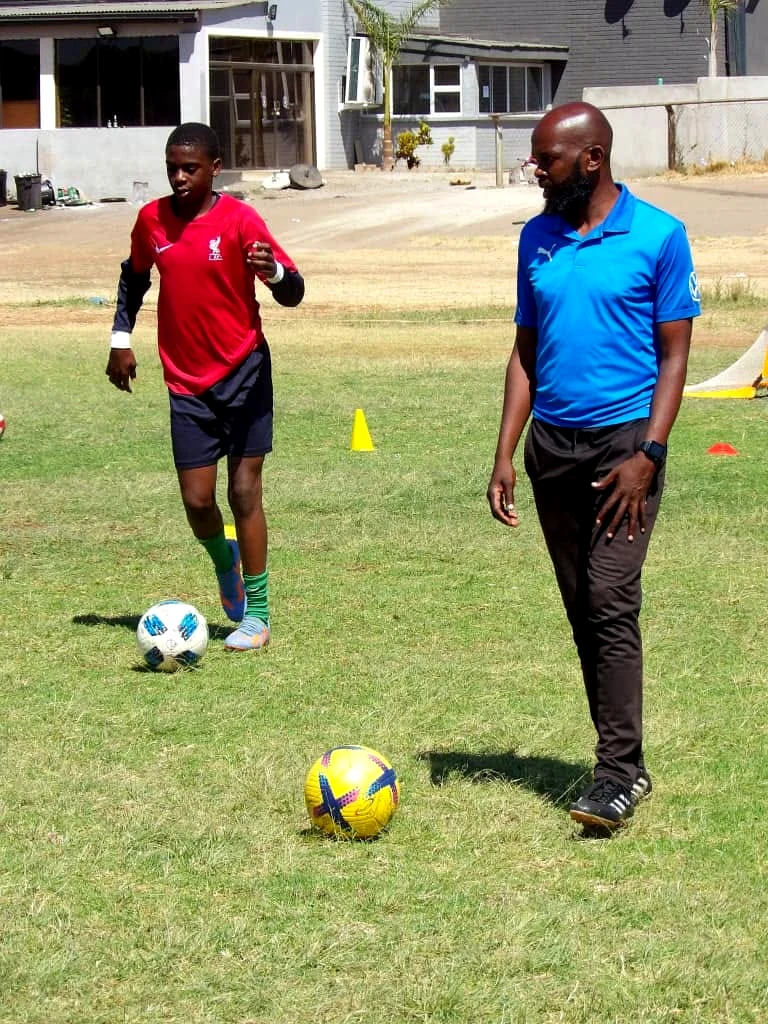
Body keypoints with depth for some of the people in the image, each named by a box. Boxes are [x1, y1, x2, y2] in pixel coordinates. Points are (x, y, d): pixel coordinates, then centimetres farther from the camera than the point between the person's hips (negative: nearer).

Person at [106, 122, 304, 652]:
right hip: (187, 381, 3)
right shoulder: (151, 220, 0)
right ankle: (225, 562, 34)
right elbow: (134, 276, 20)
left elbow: (293, 294, -12)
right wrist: (121, 338, 12)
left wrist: (273, 272, -34)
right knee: (197, 500, 1)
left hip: (243, 370, -3)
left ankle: (257, 612, 4)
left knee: (244, 491, -5)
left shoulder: (239, 219, -12)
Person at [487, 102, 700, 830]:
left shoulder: (657, 236, -5)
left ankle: (618, 772, -13)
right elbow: (525, 353, 14)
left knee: (611, 601, -14)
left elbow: (673, 354, -5)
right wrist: (506, 456, 6)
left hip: (624, 441, -5)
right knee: (582, 610, 7)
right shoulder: (537, 239, 10)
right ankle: (623, 760, 15)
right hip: (553, 445, 5)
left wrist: (647, 455, -14)